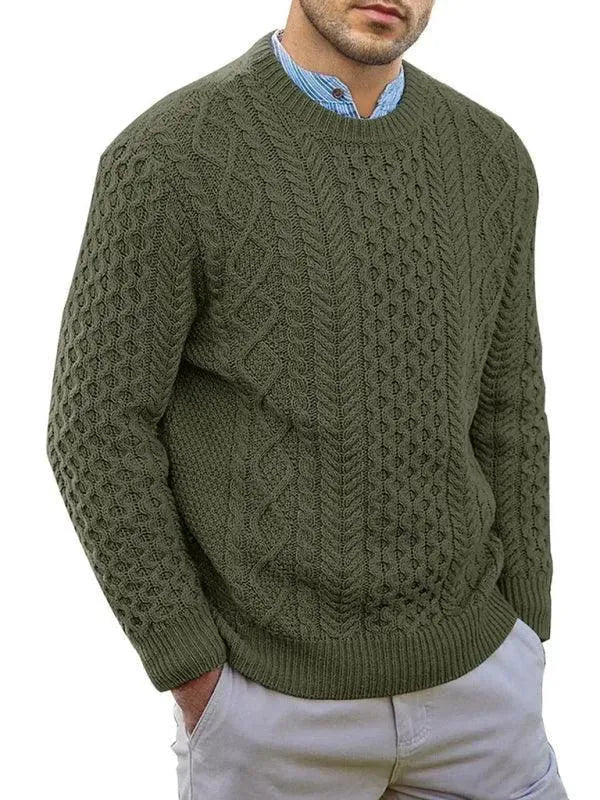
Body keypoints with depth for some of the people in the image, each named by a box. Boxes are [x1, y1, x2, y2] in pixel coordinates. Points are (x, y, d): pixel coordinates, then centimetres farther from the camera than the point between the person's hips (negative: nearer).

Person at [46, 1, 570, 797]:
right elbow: (99, 432, -12)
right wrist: (198, 687, -12)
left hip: (460, 676, 5)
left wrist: (522, 654, 7)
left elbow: (502, 413, 7)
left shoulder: (488, 159, 1)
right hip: (270, 688, -4)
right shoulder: (168, 158, -14)